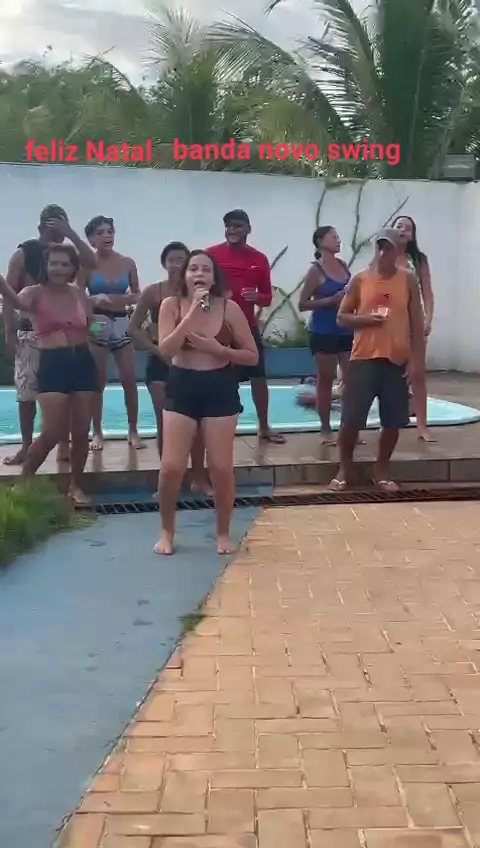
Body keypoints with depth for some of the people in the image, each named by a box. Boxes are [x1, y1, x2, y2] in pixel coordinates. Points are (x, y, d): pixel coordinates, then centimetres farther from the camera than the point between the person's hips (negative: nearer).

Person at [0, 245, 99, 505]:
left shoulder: (79, 294, 10)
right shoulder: (36, 293, -5)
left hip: (83, 362, 5)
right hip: (52, 365, -4)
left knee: (81, 431, 7)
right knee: (52, 433, -10)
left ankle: (76, 486, 23)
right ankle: (23, 482, 11)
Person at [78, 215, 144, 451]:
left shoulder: (127, 263, 4)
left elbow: (137, 295, 10)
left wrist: (124, 299, -11)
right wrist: (95, 299, -21)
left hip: (122, 324, 3)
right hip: (96, 325, -2)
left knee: (130, 379, 0)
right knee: (98, 381, 1)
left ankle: (133, 431, 10)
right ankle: (97, 432, 11)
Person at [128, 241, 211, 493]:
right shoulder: (153, 292, -2)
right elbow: (134, 328, 0)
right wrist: (156, 349, -8)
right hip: (161, 363, 0)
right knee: (165, 422, 2)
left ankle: (199, 478, 14)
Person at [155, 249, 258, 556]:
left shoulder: (229, 308, -4)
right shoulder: (171, 305, -3)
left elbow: (252, 356, -1)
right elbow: (165, 350, -15)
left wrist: (217, 349, -15)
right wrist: (191, 314, -19)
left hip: (221, 389, 0)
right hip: (182, 388, 0)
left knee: (222, 467, 0)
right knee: (171, 467, -4)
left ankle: (223, 533, 21)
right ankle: (167, 532, 18)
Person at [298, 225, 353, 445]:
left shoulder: (343, 265, 9)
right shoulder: (316, 270, -7)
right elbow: (302, 304, -10)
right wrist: (332, 300, -19)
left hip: (346, 330, 6)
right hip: (324, 332, -6)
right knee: (325, 380, 3)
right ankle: (326, 430, 11)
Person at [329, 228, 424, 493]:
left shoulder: (408, 280, 4)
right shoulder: (360, 279, 2)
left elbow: (416, 322, 4)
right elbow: (341, 317, 6)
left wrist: (415, 358, -2)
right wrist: (365, 319, -13)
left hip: (397, 360, 1)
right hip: (363, 358, -1)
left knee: (393, 421, 5)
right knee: (351, 419, -1)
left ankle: (381, 471, 20)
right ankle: (345, 469, 16)